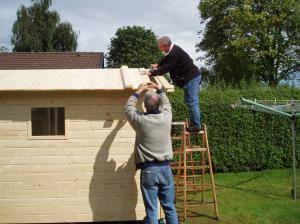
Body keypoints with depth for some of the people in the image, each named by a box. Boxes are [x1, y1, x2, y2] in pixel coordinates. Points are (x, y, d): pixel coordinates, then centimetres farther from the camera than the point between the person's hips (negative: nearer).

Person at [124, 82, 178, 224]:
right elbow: (166, 103, 24)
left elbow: (128, 108, 13)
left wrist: (138, 91, 21)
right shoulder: (166, 117, -1)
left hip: (148, 170, -3)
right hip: (165, 168, 3)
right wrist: (158, 89, 32)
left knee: (151, 211, 2)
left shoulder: (141, 120, -8)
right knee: (170, 208, 13)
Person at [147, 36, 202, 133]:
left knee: (191, 102, -8)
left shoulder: (175, 53, -23)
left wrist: (152, 73, -20)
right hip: (191, 76, 11)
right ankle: (193, 122, 23)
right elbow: (166, 59, 30)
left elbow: (166, 68, -26)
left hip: (191, 78, -11)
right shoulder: (172, 50, 9)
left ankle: (196, 125, -4)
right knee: (190, 101, 16)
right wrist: (158, 65, 20)